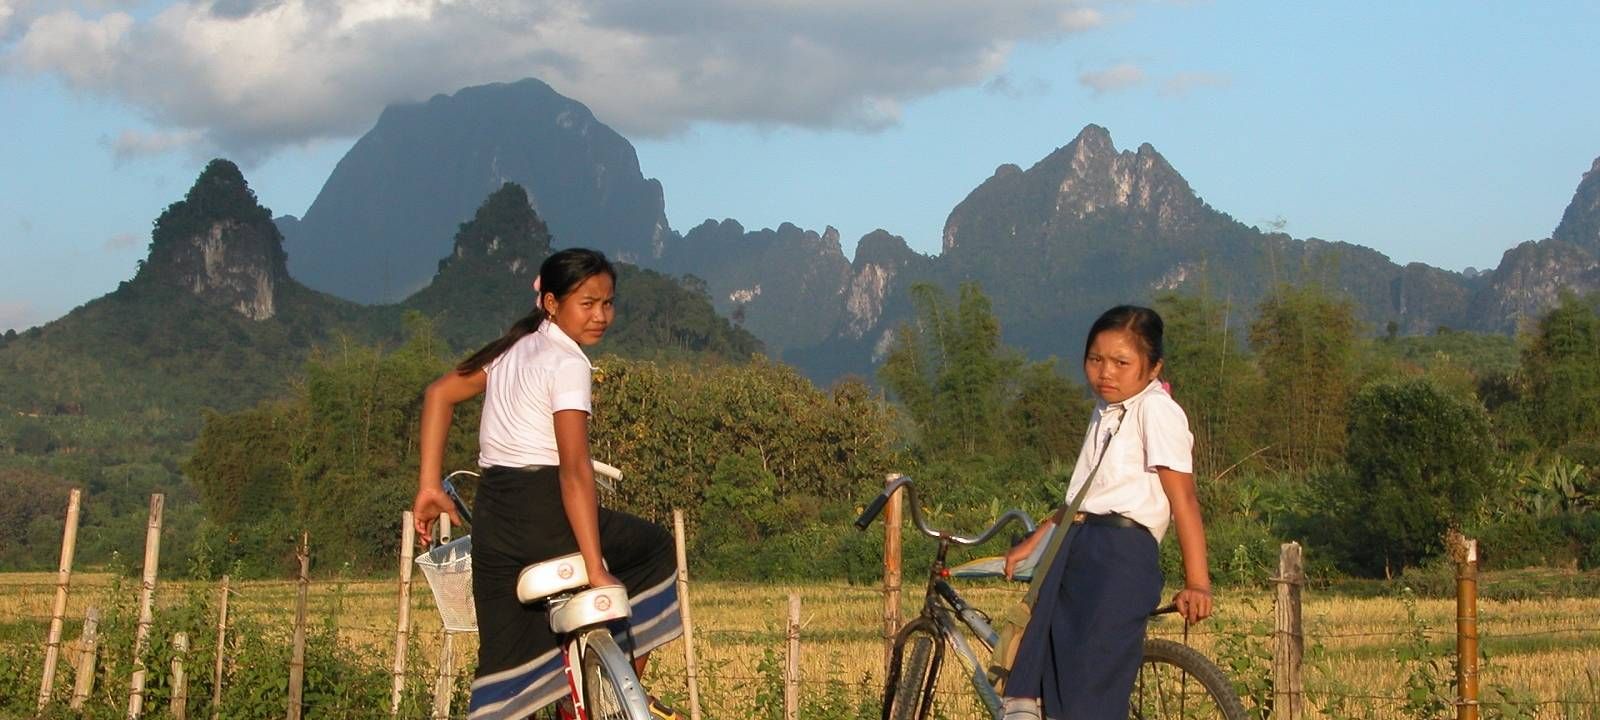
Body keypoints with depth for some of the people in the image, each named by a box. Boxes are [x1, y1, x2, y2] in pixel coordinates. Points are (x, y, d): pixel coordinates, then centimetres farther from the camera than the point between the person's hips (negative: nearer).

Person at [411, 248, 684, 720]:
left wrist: (429, 485, 14)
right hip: (543, 513, -8)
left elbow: (439, 393, 17)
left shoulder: (516, 346, 15)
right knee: (656, 550, 16)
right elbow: (574, 470, -19)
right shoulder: (567, 362, -11)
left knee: (505, 659, 7)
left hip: (491, 517, 8)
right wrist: (597, 571, -22)